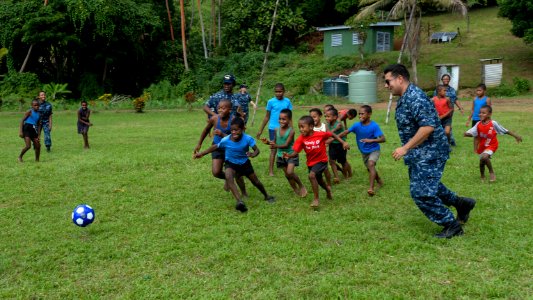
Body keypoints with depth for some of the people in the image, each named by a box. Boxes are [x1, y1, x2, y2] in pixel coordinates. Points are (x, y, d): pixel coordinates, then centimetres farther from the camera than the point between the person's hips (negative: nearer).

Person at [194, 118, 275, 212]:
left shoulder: (248, 139, -28)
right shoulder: (225, 140, -25)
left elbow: (257, 150, -29)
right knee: (229, 177, -34)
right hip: (231, 163, -1)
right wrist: (201, 154, -6)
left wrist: (253, 154, -52)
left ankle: (267, 196, 46)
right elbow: (215, 147, -9)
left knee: (256, 182, 15)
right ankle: (240, 201, -41)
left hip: (245, 163, 1)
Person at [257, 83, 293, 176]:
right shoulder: (271, 102, -4)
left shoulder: (287, 101, 1)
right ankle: (271, 171, 6)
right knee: (273, 150, 1)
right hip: (273, 129, -2)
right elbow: (267, 117, 3)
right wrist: (260, 130, 3)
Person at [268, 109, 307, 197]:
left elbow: (286, 145, -24)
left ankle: (301, 186, 4)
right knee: (287, 174, 11)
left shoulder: (291, 131, -19)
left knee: (290, 172, -21)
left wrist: (276, 146, -38)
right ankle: (296, 190, 29)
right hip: (281, 155, 5)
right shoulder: (277, 130, -4)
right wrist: (270, 143, -10)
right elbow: (275, 141, 11)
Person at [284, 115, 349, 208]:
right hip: (310, 162, 5)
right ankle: (328, 190, 57)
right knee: (319, 180, 23)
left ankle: (316, 199, -13)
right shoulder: (301, 139, -17)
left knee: (312, 175, -26)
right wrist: (289, 155, -44)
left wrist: (343, 143, -11)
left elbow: (332, 134, -6)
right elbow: (295, 152, -23)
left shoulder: (320, 134, -22)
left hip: (321, 160, -5)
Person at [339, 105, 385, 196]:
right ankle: (379, 181, 48)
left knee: (371, 164, -29)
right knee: (370, 169, 19)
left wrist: (371, 140, -42)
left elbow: (383, 139, -27)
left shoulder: (374, 126, -24)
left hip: (374, 150, -5)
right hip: (364, 152, 6)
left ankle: (371, 188, -33)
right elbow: (345, 133, -11)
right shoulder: (357, 125, -13)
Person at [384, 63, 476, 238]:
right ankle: (461, 204, 40)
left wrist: (405, 148, -28)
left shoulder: (415, 98, -23)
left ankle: (452, 226, 7)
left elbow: (428, 127, -31)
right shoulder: (403, 99, 10)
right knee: (427, 185, 24)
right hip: (419, 154, 11)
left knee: (421, 193, -9)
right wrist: (407, 149, 22)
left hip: (429, 153, -11)